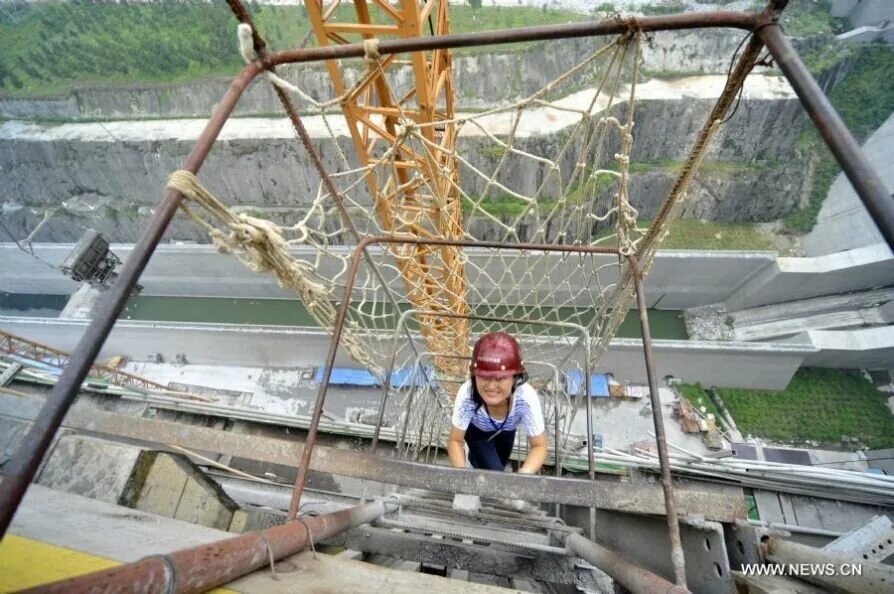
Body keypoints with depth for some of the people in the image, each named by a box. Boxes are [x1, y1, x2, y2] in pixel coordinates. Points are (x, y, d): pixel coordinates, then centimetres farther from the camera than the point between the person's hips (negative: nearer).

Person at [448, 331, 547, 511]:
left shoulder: (526, 397, -43)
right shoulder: (467, 394, -44)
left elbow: (539, 446, -30)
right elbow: (455, 440, -29)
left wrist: (524, 474, -47)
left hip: (506, 430, 2)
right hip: (476, 429, -2)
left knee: (500, 465, 18)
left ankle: (478, 458, 52)